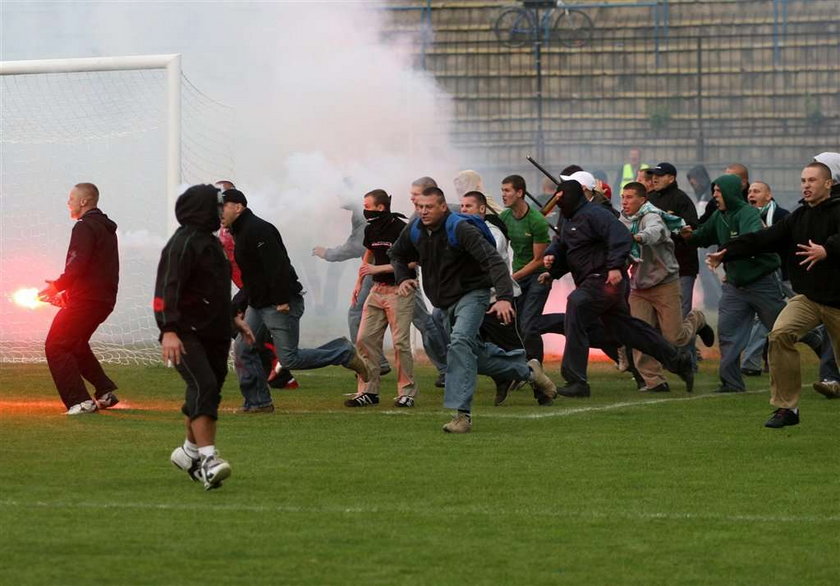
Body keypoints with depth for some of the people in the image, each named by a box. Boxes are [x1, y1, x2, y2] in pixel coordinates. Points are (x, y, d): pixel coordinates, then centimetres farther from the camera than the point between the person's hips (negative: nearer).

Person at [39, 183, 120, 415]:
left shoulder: (85, 227, -11)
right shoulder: (106, 229, 19)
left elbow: (77, 267, -21)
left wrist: (56, 287, -9)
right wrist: (67, 294, 21)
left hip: (86, 300, -10)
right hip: (104, 299, 10)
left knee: (56, 347, -8)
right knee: (76, 345, 26)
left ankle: (80, 401, -18)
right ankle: (105, 392, 23)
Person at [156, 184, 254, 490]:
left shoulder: (211, 241, 19)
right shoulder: (183, 243, -13)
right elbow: (168, 289, -22)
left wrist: (233, 318, 32)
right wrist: (169, 331, -31)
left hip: (214, 335, 9)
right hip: (188, 335, -9)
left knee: (207, 393, 12)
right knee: (204, 387, -22)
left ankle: (190, 451, 29)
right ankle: (208, 458, -30)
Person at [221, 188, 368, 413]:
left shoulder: (257, 229, -17)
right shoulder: (240, 232, 16)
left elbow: (276, 264, -25)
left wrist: (281, 300, -28)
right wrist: (236, 305, 16)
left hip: (279, 305, -10)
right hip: (257, 305, 10)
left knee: (289, 359, -9)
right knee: (242, 349, 4)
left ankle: (344, 353, 4)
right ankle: (258, 402, 11)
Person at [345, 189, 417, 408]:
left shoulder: (400, 229, -15)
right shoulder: (371, 229, 8)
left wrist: (377, 269, -20)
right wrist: (359, 282, 17)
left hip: (399, 290, -7)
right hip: (377, 289, 7)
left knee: (400, 342, -9)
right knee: (365, 339, 2)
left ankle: (407, 392, 1)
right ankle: (368, 391, 8)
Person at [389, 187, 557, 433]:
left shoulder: (460, 229, -22)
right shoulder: (414, 231, -1)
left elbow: (494, 261, -30)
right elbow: (397, 255, 20)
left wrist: (504, 298, -43)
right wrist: (403, 278, -2)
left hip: (471, 295, -8)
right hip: (446, 303, 8)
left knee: (460, 343, -30)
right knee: (475, 353, 14)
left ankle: (462, 413, -33)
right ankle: (527, 370, 37)